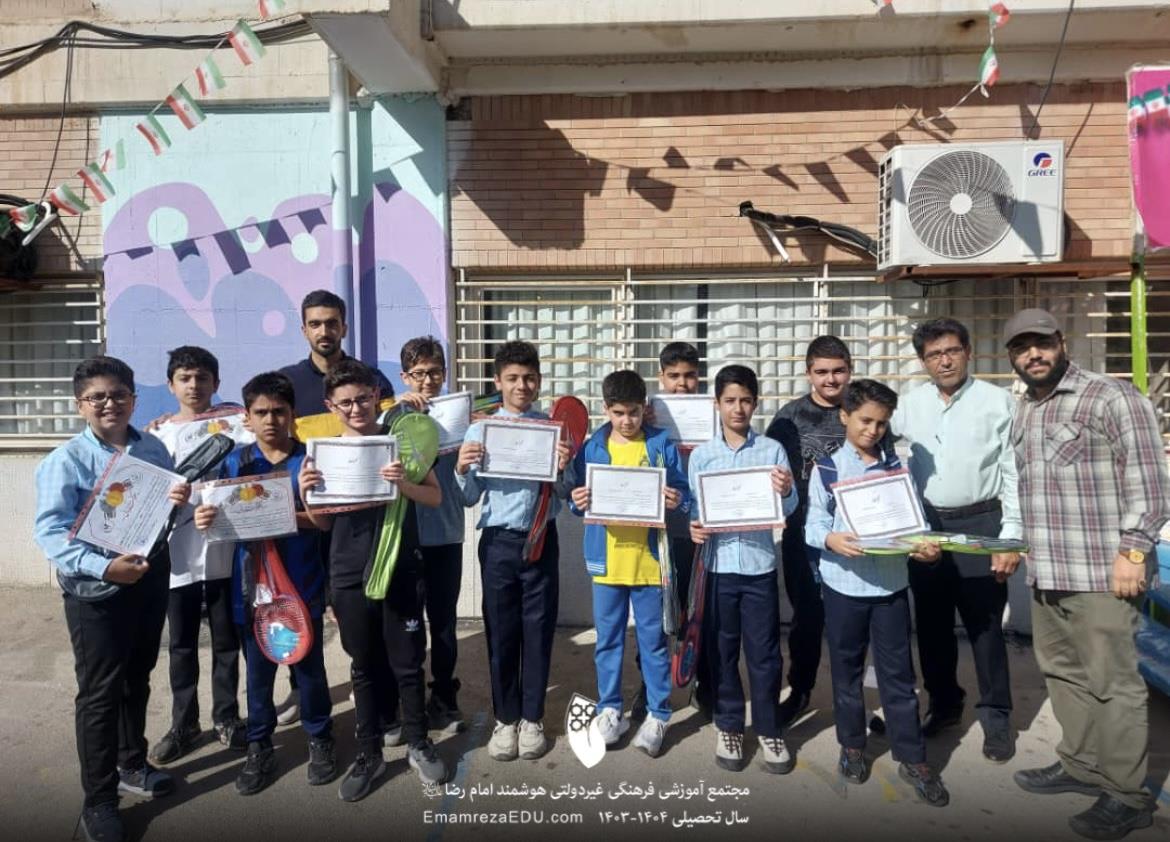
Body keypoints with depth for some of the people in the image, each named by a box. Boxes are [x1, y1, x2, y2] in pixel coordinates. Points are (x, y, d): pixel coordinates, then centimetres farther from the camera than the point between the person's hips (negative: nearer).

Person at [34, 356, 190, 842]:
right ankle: (98, 801, 20)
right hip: (96, 589, -5)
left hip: (151, 579, 5)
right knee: (99, 693, 4)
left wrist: (179, 501, -11)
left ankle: (132, 766, 40)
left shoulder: (154, 449, 3)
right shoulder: (66, 460, -12)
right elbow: (50, 531, -18)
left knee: (136, 681, 20)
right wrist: (102, 566, -32)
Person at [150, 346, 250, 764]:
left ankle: (226, 717, 27)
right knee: (182, 644, 12)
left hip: (224, 550, -1)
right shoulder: (160, 434, 5)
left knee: (226, 641, 11)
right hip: (178, 554, 1)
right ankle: (183, 723, 27)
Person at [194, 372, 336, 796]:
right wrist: (205, 519, -21)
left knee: (309, 668, 11)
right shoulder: (235, 463, 3)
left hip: (302, 586, -1)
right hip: (252, 587, 2)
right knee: (258, 672, 13)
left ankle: (320, 740, 30)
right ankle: (259, 748, 30)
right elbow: (222, 515, 1)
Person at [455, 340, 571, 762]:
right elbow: (469, 499, 2)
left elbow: (564, 494, 3)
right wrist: (462, 469, -17)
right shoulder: (479, 430, 0)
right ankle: (505, 719, 27)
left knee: (538, 631, 9)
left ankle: (532, 719, 26)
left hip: (542, 540, 0)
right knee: (500, 633, 9)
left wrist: (563, 469, -17)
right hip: (498, 542, 0)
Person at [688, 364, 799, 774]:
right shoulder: (701, 454, 2)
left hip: (759, 563, -1)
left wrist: (786, 492, -28)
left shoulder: (773, 450, 0)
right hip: (717, 564, 1)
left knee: (764, 652, 8)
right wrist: (693, 528, -18)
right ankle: (728, 725, 28)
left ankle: (768, 729, 25)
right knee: (722, 650, 12)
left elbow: (788, 508, -6)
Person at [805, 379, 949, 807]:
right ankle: (852, 745, 31)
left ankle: (912, 758, 22)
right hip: (844, 583, -1)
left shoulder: (897, 466, 5)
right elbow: (814, 524, -6)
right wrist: (831, 539, -26)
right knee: (846, 667, 13)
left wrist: (925, 546, -16)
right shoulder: (826, 468, -3)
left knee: (897, 672, 9)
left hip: (891, 582, 2)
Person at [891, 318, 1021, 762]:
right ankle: (944, 703, 32)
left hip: (980, 526, -3)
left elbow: (1015, 473, -5)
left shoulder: (999, 401, -4)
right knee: (931, 624, 14)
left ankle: (996, 716, 22)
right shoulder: (910, 404, 4)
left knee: (984, 625, 4)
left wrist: (1011, 536, -10)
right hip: (925, 526, 3)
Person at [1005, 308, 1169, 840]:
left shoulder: (1110, 397, -8)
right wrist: (1016, 545, 18)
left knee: (1111, 683, 1)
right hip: (1045, 572, 8)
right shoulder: (1023, 414, 15)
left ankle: (1127, 796, 16)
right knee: (1062, 673, 17)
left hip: (1100, 572, -8)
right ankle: (1081, 765, 34)